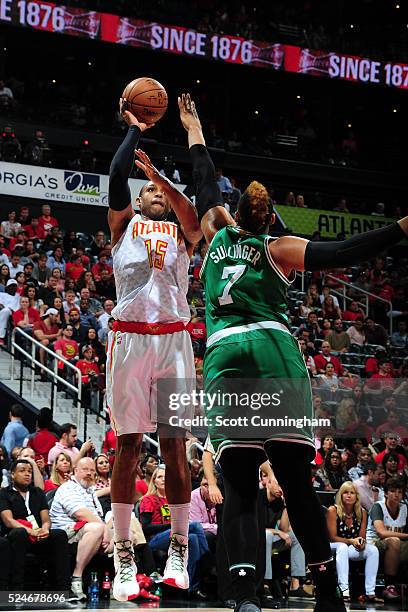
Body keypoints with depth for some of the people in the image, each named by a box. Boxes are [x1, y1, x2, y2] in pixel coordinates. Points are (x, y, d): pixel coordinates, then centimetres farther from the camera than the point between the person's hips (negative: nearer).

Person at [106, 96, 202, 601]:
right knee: (128, 443, -4)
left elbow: (194, 219, -4)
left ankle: (179, 551, 4)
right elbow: (116, 176, 2)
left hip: (173, 339, 1)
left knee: (175, 445, -1)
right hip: (130, 337, -1)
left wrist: (157, 173, -13)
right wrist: (134, 130, 9)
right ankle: (123, 557, -4)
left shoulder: (182, 233, 20)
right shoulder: (124, 223, 18)